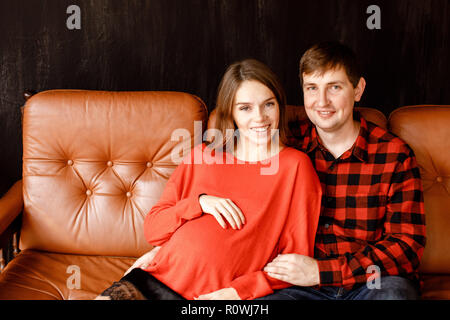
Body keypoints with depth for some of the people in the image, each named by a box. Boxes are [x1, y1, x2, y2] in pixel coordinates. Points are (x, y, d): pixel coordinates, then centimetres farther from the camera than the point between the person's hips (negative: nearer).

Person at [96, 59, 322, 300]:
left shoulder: (295, 166, 1)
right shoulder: (202, 156, 11)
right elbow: (152, 229, 9)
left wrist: (237, 291, -10)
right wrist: (199, 203, -8)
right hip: (155, 278, 3)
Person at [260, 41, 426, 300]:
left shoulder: (394, 155, -4)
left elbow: (407, 245, -8)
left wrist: (321, 271, -18)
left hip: (371, 281, 1)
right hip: (302, 285, 0)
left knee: (393, 291, -33)